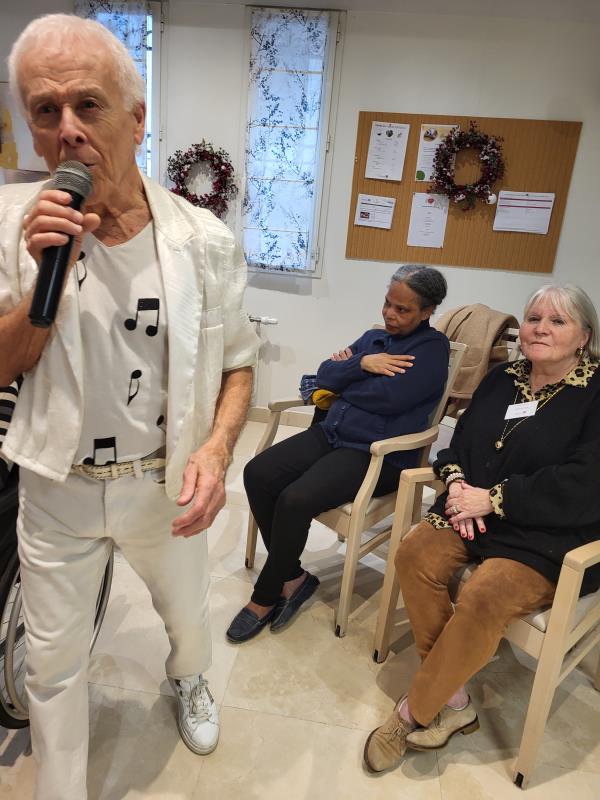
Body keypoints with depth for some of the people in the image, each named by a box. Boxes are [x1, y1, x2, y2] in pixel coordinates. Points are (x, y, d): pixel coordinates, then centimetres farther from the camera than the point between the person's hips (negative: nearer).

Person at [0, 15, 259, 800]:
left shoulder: (205, 240, -13)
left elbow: (235, 363, -4)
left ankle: (188, 681, 65)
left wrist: (216, 447, -22)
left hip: (164, 484, 0)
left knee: (187, 617, 27)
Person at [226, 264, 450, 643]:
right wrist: (362, 364, -8)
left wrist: (346, 378, -2)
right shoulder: (374, 337, 18)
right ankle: (293, 577, 1)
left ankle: (265, 597, -2)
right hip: (331, 434, 8)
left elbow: (389, 397, -18)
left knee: (295, 500, -27)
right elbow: (325, 375, 9)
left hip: (378, 455, -7)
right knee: (257, 474, -13)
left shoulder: (432, 347, -3)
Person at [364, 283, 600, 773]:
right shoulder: (502, 380, 11)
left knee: (482, 599, -29)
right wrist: (457, 482, -9)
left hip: (549, 538, -5)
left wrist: (491, 498, -18)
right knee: (415, 554, -20)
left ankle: (414, 713, -6)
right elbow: (461, 442, 13)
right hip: (478, 514, 6)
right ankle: (453, 700, -7)